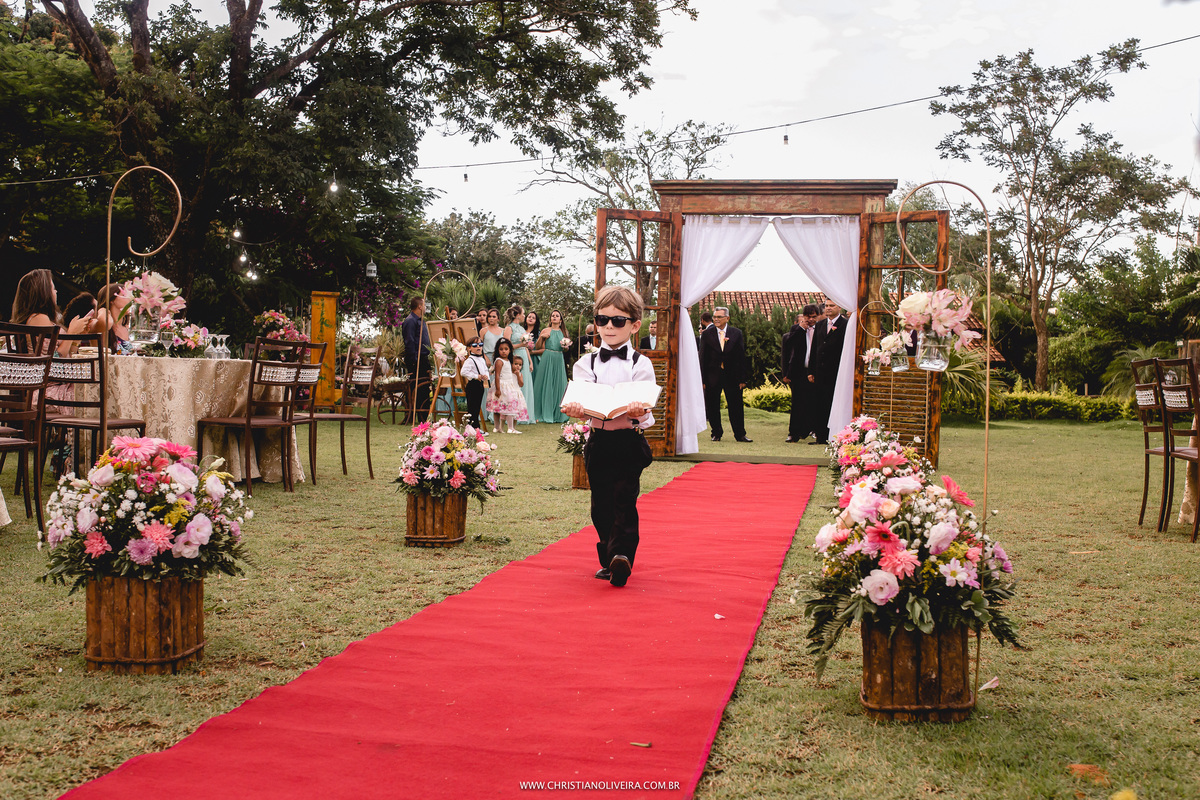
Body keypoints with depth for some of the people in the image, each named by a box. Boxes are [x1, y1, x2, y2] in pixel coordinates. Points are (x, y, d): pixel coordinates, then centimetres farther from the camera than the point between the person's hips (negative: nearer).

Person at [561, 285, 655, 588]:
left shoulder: (640, 364, 0)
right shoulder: (586, 364, 7)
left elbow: (644, 403, -9)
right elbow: (578, 402, -3)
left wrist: (639, 410, -33)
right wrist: (574, 409, -27)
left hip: (629, 441, -3)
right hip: (597, 441, 3)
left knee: (624, 500, -14)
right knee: (601, 504, 9)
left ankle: (621, 554, -20)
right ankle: (608, 560, 21)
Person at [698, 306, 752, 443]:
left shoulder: (737, 334, 3)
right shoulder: (707, 334, 2)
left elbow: (741, 356, 3)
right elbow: (702, 358, 2)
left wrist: (742, 378, -2)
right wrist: (702, 379, -5)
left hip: (732, 376, 0)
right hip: (712, 376, 0)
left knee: (736, 407, 3)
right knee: (712, 407, 5)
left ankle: (740, 435, 12)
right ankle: (716, 434, 20)